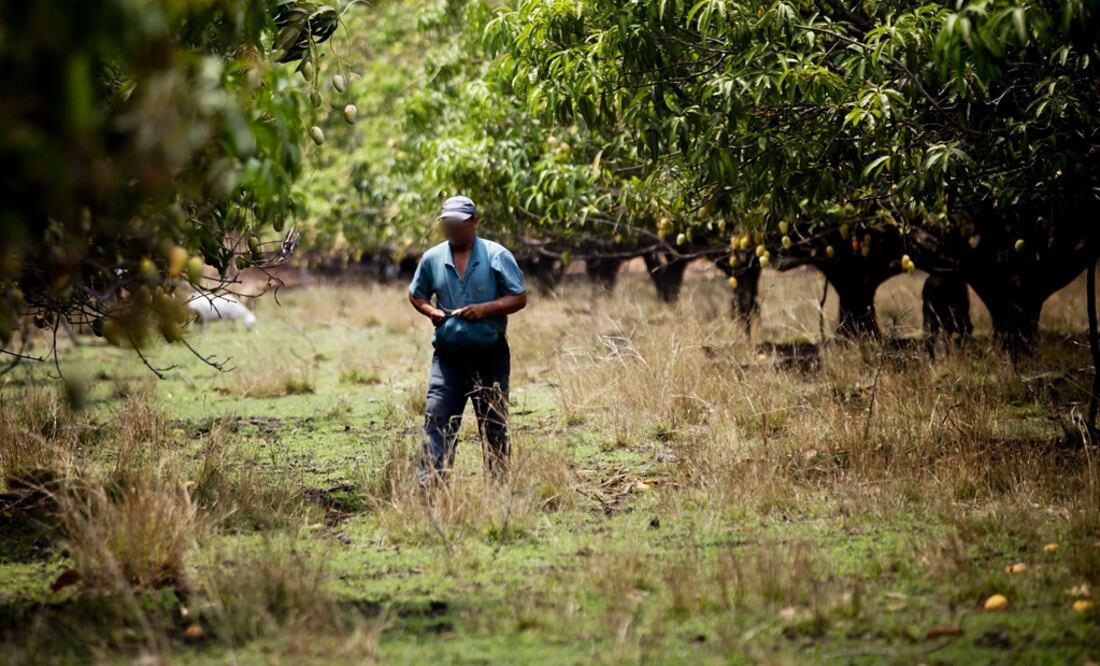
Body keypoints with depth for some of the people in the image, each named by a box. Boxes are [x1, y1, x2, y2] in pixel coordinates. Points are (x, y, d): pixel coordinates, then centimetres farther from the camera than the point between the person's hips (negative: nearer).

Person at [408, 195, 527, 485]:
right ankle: (429, 485, -14)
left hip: (490, 355, -2)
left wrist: (486, 309, -19)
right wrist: (431, 311, -5)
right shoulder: (432, 259, 4)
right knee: (437, 419, -10)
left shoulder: (497, 256, -5)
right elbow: (416, 295, 17)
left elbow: (519, 298, -4)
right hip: (448, 355, 2)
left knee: (493, 424, 8)